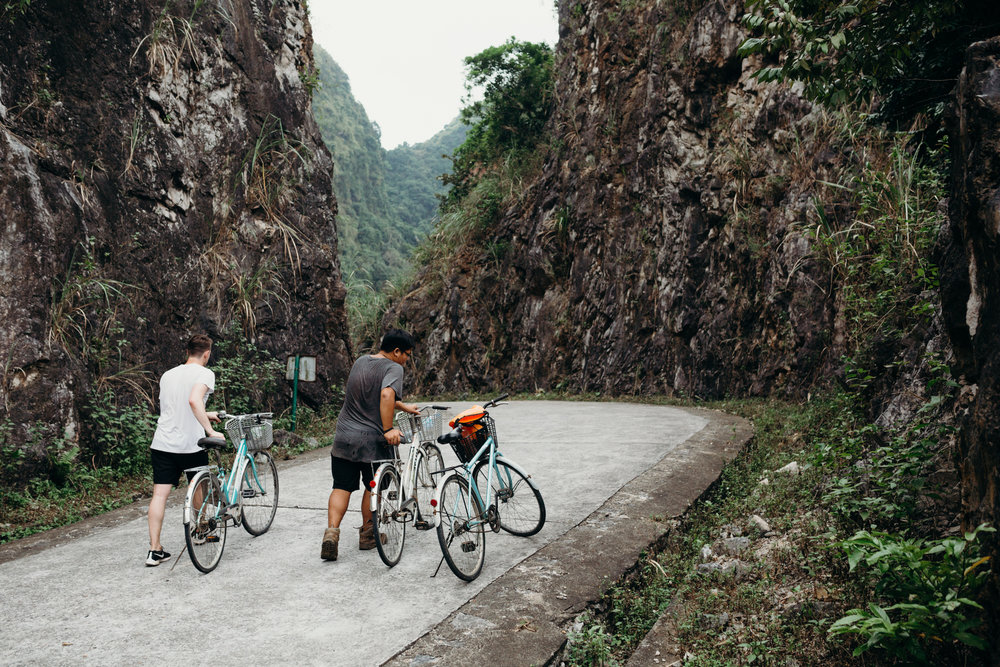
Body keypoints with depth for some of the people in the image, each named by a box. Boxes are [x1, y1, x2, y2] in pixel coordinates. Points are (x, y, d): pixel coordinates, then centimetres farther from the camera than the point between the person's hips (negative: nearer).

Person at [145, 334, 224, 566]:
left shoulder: (168, 375, 16)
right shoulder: (204, 373, -7)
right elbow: (194, 401, -27)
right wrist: (210, 431, -23)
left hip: (162, 444, 5)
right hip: (191, 445, -5)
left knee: (159, 494, 2)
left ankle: (155, 550, 1)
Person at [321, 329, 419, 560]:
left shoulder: (361, 361, 13)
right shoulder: (393, 368, -11)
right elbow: (386, 395, -30)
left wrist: (404, 407, 31)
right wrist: (388, 430, -26)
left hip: (344, 437, 5)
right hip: (372, 441, -5)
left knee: (342, 487, 8)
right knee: (373, 487, 14)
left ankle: (331, 532, -7)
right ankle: (367, 535, 26)